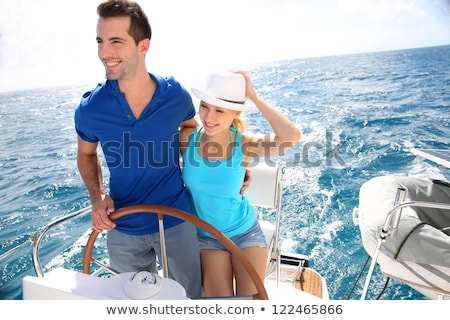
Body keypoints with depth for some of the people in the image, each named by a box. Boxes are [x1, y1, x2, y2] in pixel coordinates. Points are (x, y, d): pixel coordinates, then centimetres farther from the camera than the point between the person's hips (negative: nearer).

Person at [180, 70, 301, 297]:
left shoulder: (244, 144, -19)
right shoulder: (187, 138, -15)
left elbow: (291, 137, -36)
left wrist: (253, 97, -31)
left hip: (245, 232, 0)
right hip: (205, 236, 1)